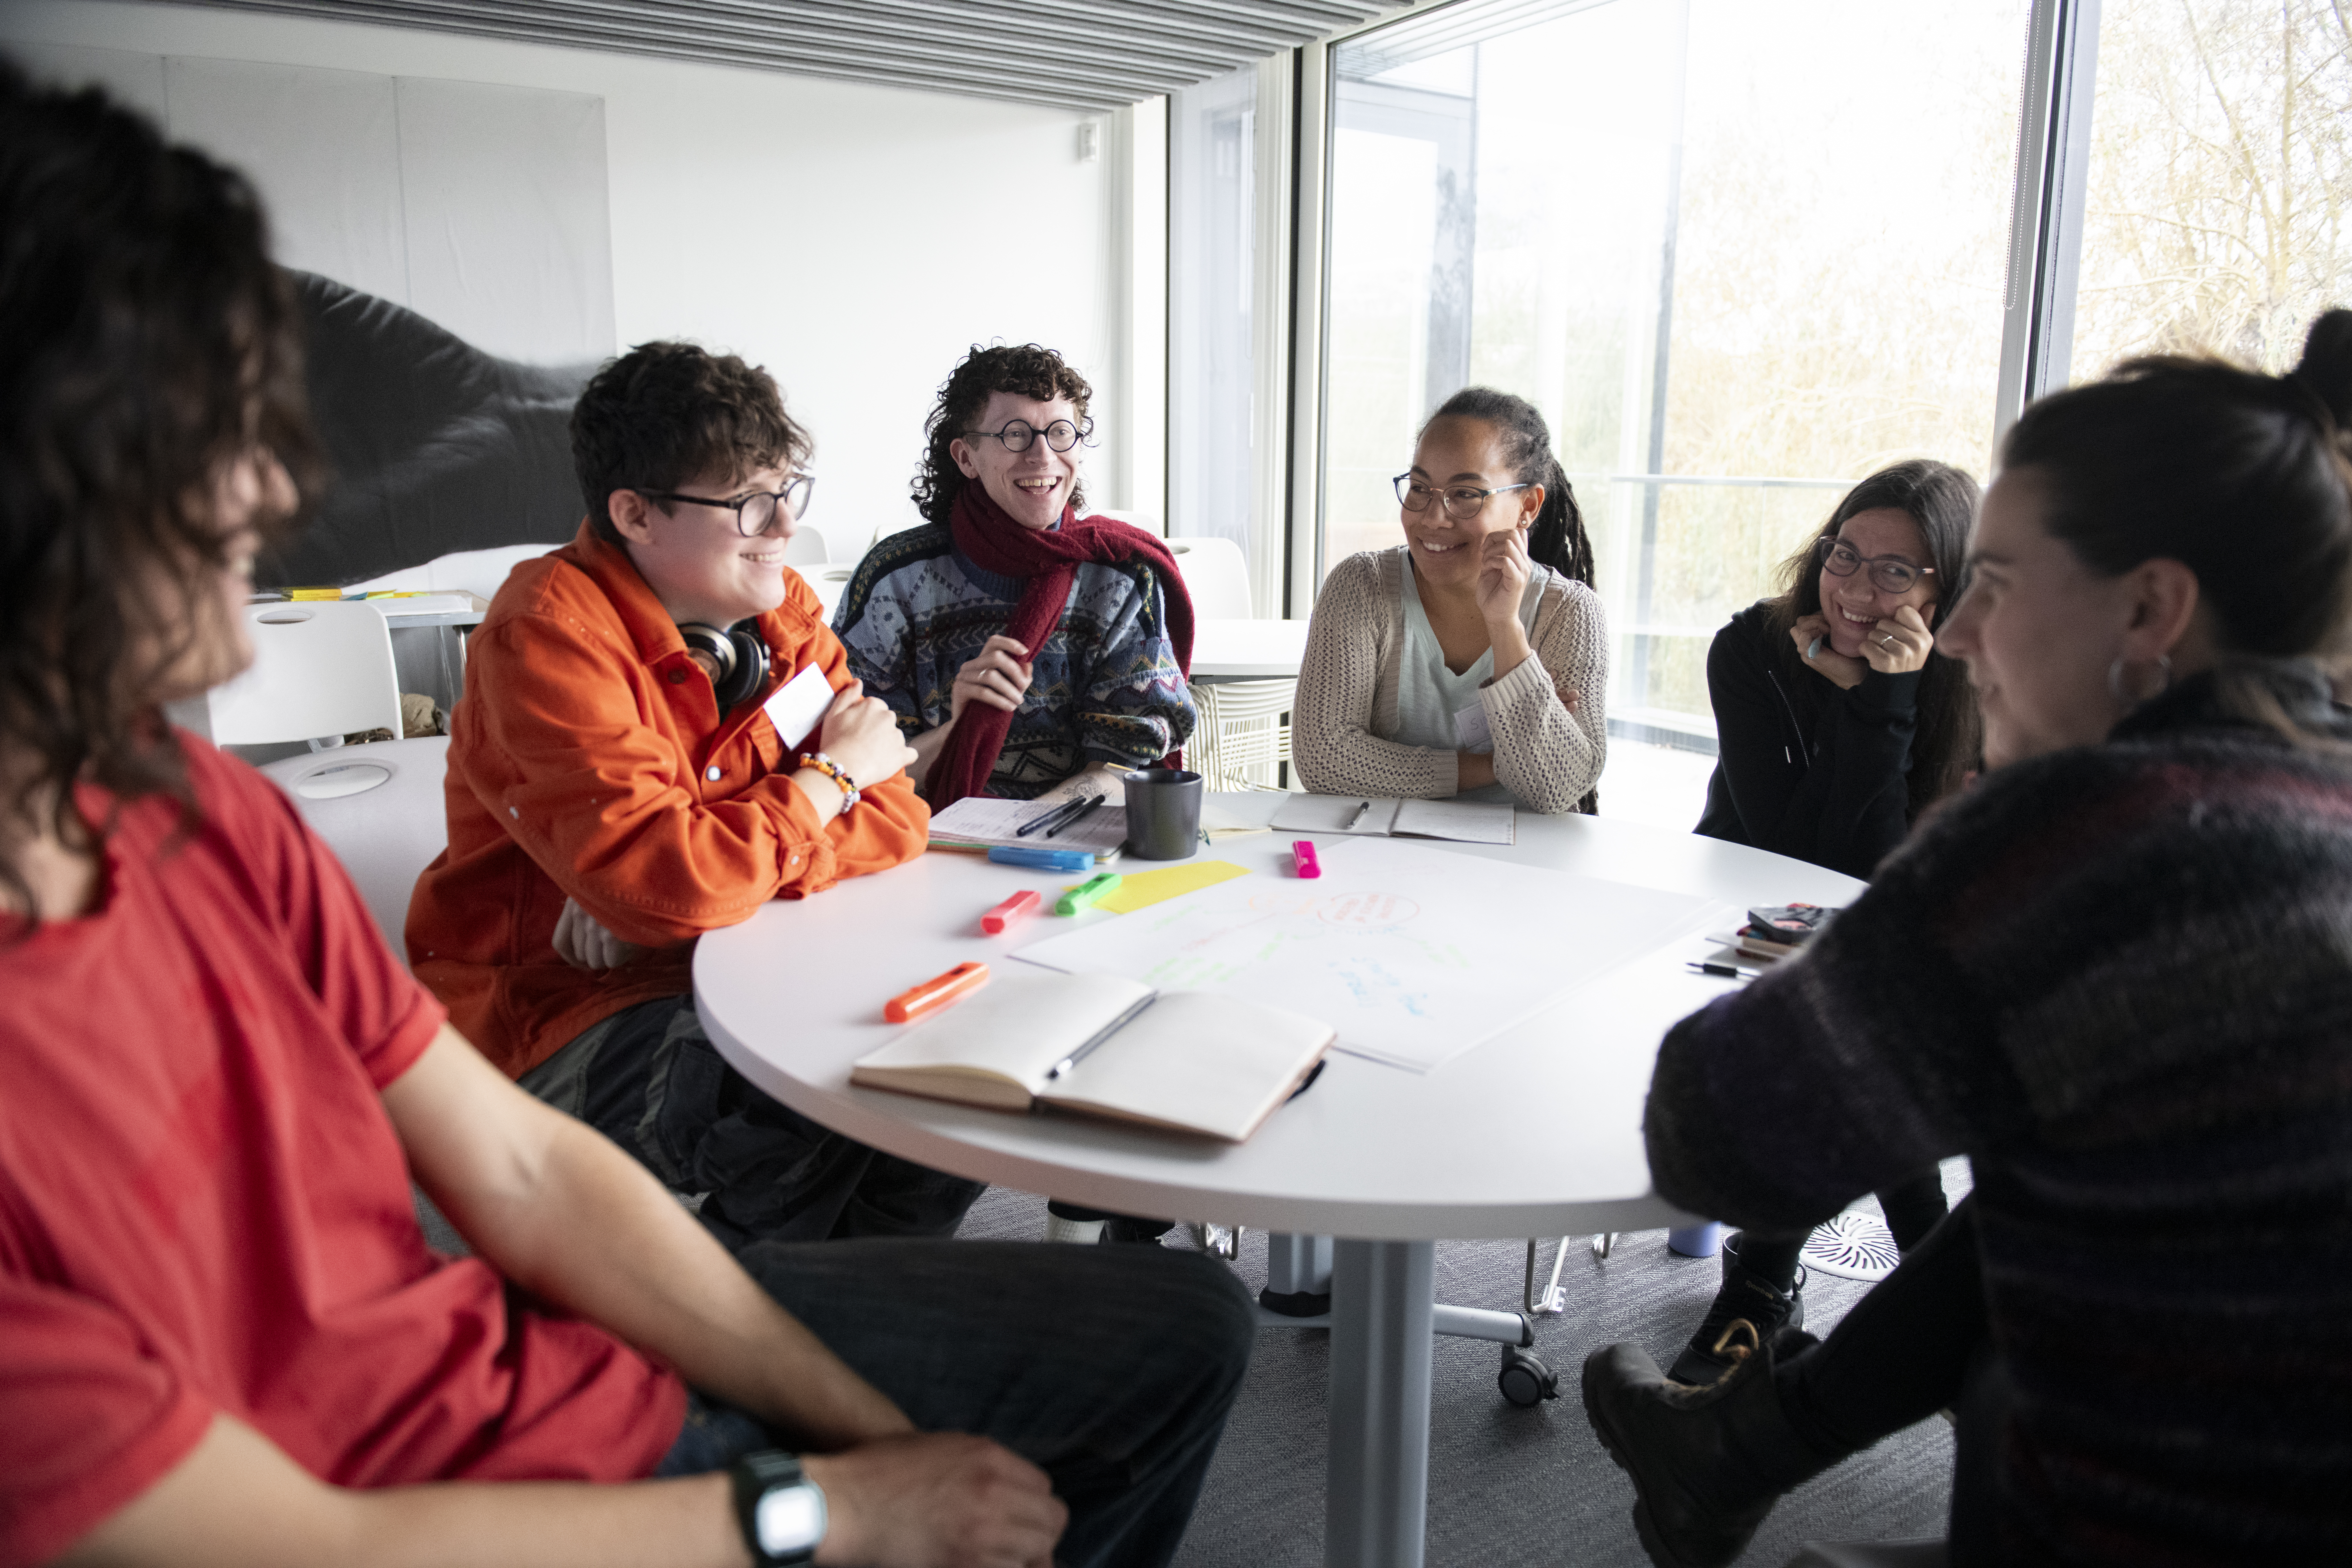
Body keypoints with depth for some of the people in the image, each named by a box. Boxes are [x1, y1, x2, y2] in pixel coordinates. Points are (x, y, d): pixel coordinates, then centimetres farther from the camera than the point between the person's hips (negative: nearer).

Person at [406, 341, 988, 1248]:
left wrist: (690, 869, -21)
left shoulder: (779, 606, 3)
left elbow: (894, 818, -5)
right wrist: (831, 775, -13)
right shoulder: (548, 636, -18)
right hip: (557, 1013, -6)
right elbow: (667, 888, -29)